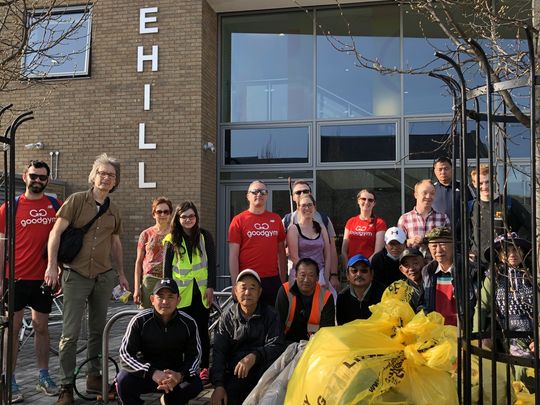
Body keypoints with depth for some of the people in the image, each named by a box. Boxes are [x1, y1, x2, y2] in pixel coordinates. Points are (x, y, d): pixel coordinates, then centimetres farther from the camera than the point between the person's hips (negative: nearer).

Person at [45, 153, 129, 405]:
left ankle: (94, 377, 25)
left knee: (98, 330, 12)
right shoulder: (77, 200, -4)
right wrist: (52, 265, -17)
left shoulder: (114, 211, 11)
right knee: (70, 333, -5)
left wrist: (121, 273, 21)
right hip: (76, 274, -5)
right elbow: (56, 232, -8)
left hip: (104, 276, 5)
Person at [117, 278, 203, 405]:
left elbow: (194, 355, -5)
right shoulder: (140, 321, -14)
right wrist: (153, 373, -32)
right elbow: (126, 353, -17)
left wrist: (180, 375, -28)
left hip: (175, 374, 2)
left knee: (195, 384, -25)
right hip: (145, 372, -2)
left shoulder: (188, 323, -9)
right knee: (124, 381, -31)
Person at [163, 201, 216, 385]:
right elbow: (167, 267, 6)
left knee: (202, 329, 4)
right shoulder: (172, 239, 5)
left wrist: (210, 287, -5)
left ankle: (204, 368, 12)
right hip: (181, 292, 0)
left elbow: (212, 263, 2)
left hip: (201, 291, 0)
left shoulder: (205, 236, 4)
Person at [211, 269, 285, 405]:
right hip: (235, 371, 1)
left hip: (262, 369, 0)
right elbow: (219, 352, -3)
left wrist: (254, 356, -32)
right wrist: (218, 385, -17)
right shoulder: (227, 317, 4)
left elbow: (277, 346, -12)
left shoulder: (270, 314, -1)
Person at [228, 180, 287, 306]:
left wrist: (283, 280, 8)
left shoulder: (276, 219, 9)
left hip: (273, 281, 3)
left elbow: (281, 252, 13)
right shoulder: (239, 220, -1)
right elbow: (233, 256, -4)